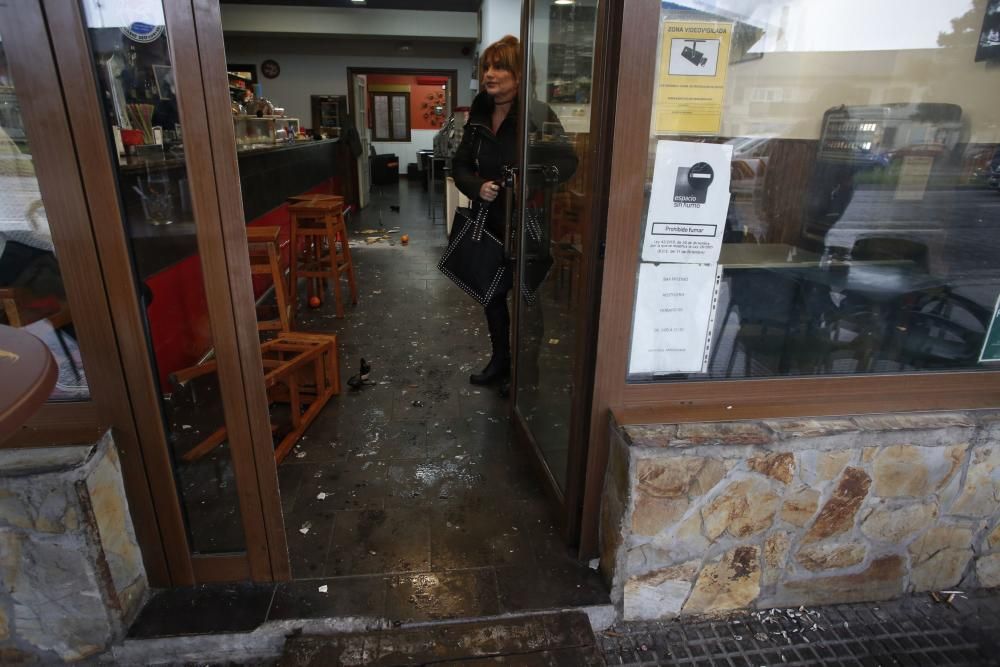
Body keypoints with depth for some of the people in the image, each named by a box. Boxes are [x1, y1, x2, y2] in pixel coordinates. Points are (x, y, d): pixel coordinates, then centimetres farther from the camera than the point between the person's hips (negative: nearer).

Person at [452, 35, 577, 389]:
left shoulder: (537, 113, -13)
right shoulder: (478, 117, 5)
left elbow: (567, 161, -18)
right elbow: (460, 165, 9)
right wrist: (477, 187, -12)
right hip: (489, 223, 6)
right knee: (491, 294, 16)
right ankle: (500, 360, 35)